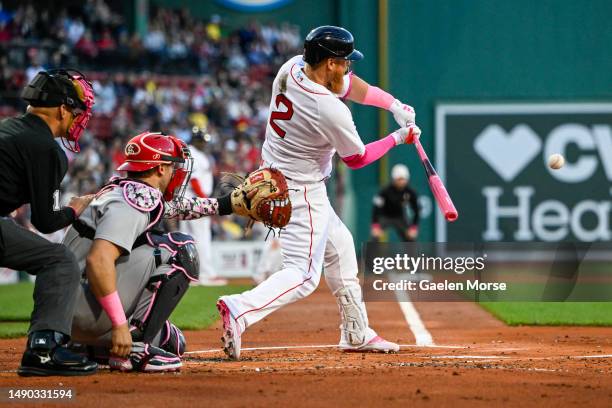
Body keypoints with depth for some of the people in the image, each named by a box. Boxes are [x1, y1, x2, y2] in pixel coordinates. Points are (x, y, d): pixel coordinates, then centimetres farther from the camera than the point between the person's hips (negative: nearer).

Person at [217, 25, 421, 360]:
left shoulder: (292, 68, -5)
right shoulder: (332, 112, -27)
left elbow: (351, 85, 9)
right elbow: (357, 159, -8)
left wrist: (394, 105, 0)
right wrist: (398, 139, 4)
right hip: (302, 190, -10)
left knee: (339, 245, 22)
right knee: (304, 275, -10)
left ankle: (356, 333, 28)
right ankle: (240, 310, -31)